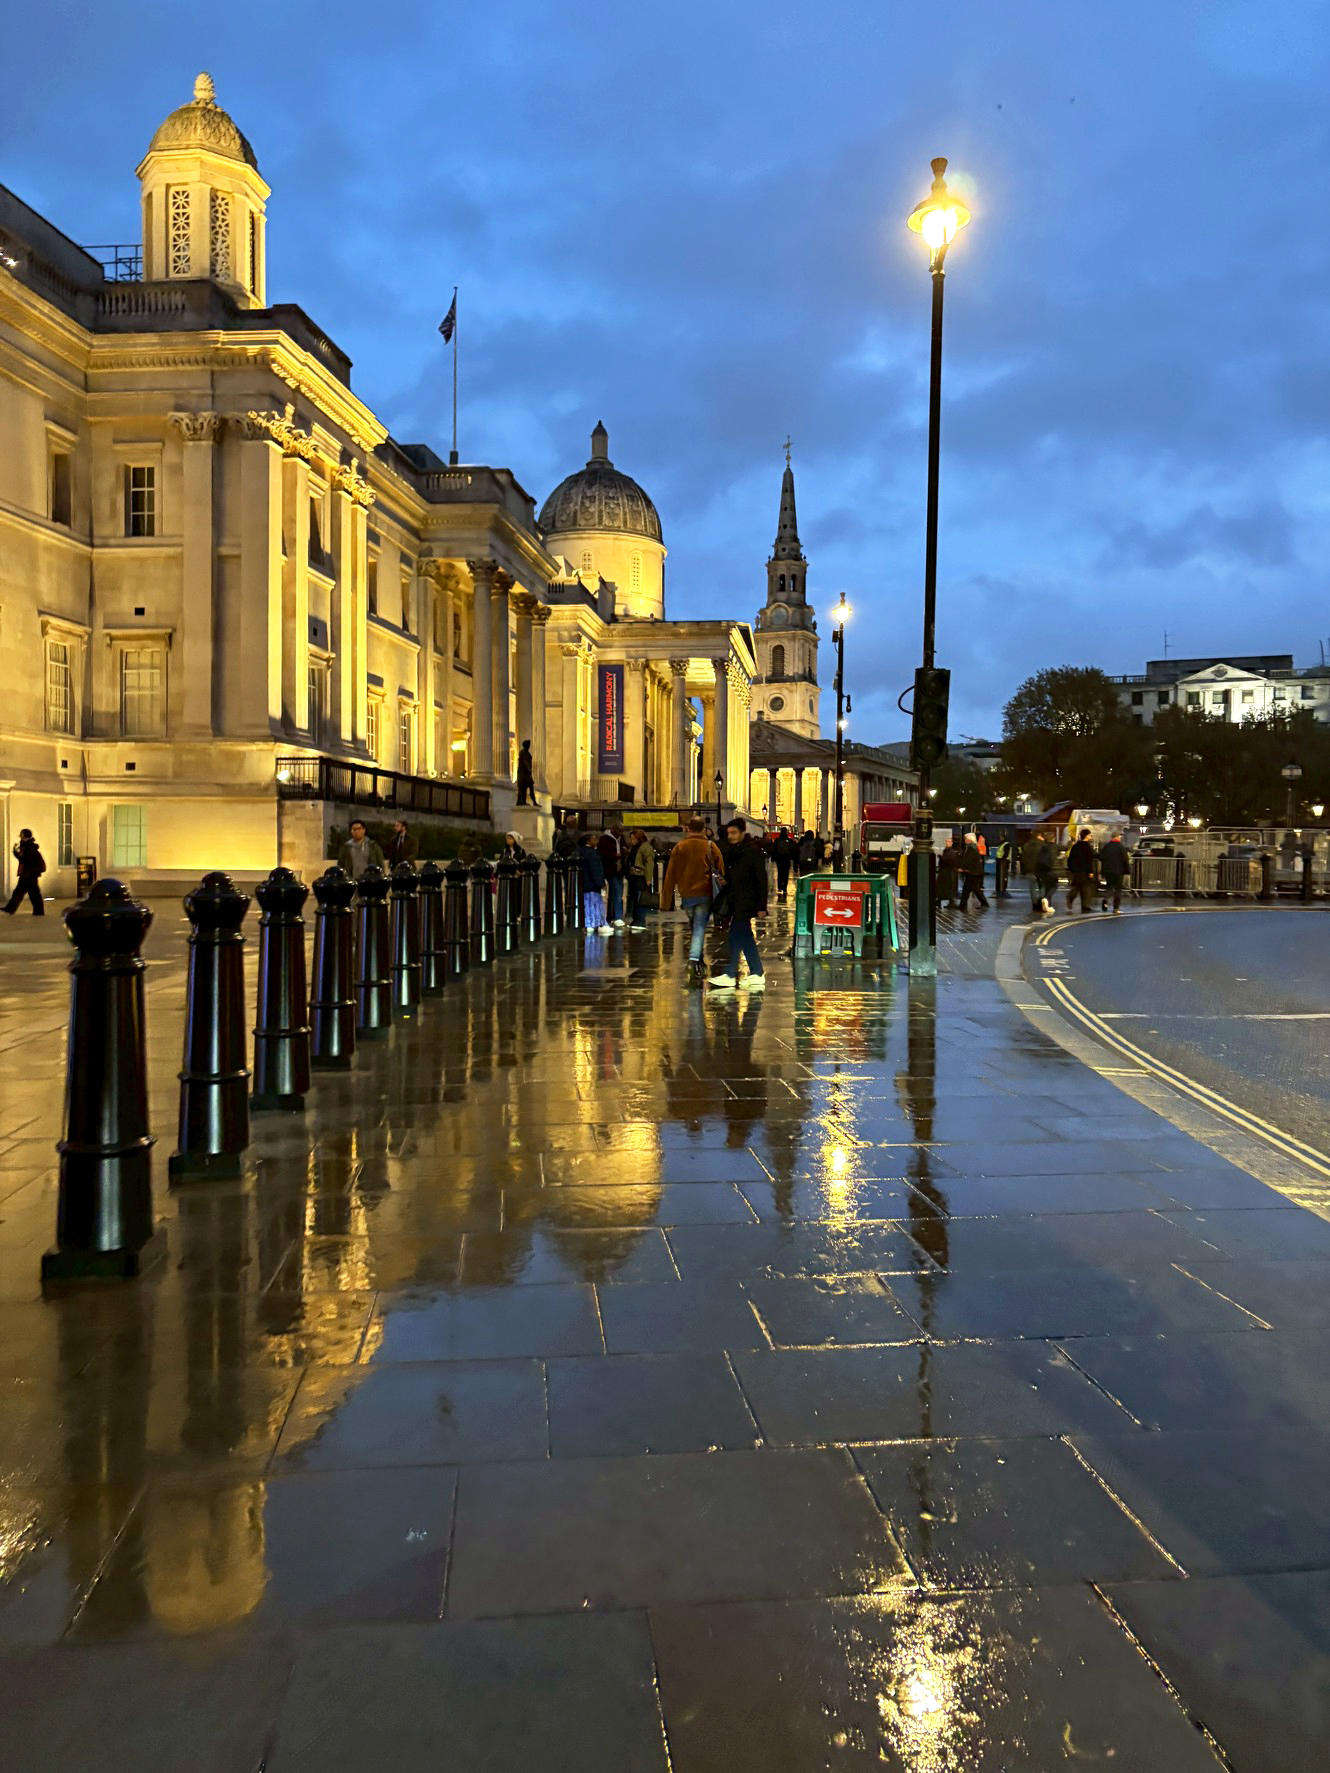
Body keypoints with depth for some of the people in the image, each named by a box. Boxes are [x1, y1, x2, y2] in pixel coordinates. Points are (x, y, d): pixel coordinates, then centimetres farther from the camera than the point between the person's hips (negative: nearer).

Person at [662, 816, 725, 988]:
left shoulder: (679, 847, 3)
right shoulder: (710, 847, 2)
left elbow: (670, 875, 2)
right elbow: (721, 872, 2)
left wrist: (667, 901, 4)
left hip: (687, 894, 2)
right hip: (705, 893, -2)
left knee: (695, 926, 19)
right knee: (700, 928, -4)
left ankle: (696, 960, 21)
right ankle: (694, 960, -21)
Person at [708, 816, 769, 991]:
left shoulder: (753, 851, -11)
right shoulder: (731, 851, 13)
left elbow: (761, 878, -13)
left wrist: (761, 905, -17)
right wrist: (723, 880, -1)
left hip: (746, 901, -9)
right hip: (735, 901, 9)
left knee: (736, 936, -9)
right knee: (746, 938, 11)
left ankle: (730, 975, -6)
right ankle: (757, 974, 17)